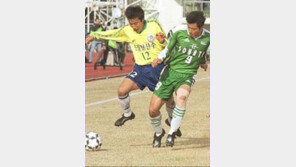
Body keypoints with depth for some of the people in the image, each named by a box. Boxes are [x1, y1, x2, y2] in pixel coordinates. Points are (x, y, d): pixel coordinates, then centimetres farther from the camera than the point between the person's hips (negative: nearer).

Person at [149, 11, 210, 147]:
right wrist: (160, 59, -11)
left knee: (182, 97, -36)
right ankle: (158, 133, 28)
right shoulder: (178, 31, -9)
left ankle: (172, 133, -25)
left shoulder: (208, 38, -5)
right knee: (153, 110, -4)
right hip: (170, 71, 1)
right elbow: (168, 48, 7)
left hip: (188, 75, -1)